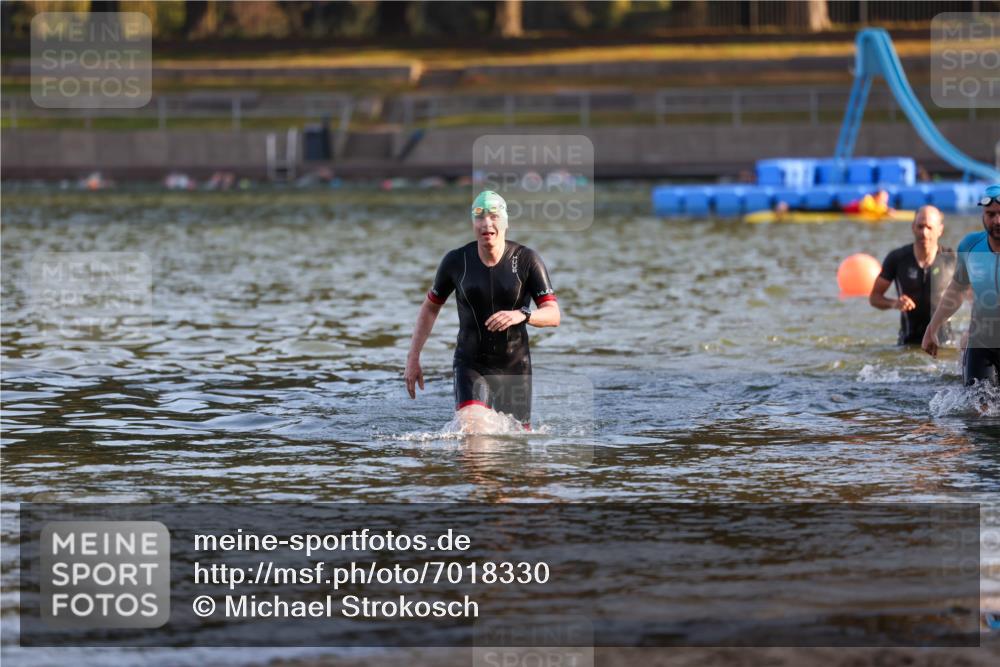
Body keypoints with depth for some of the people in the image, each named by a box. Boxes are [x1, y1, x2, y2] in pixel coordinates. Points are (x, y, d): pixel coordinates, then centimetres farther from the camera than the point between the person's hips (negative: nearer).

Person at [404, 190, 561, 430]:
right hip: (470, 363, -1)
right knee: (470, 429, -26)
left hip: (514, 367, 1)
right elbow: (430, 308, 10)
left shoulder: (526, 260, -7)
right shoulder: (456, 261, -4)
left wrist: (521, 315, -32)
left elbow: (553, 315, -10)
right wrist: (413, 359, 5)